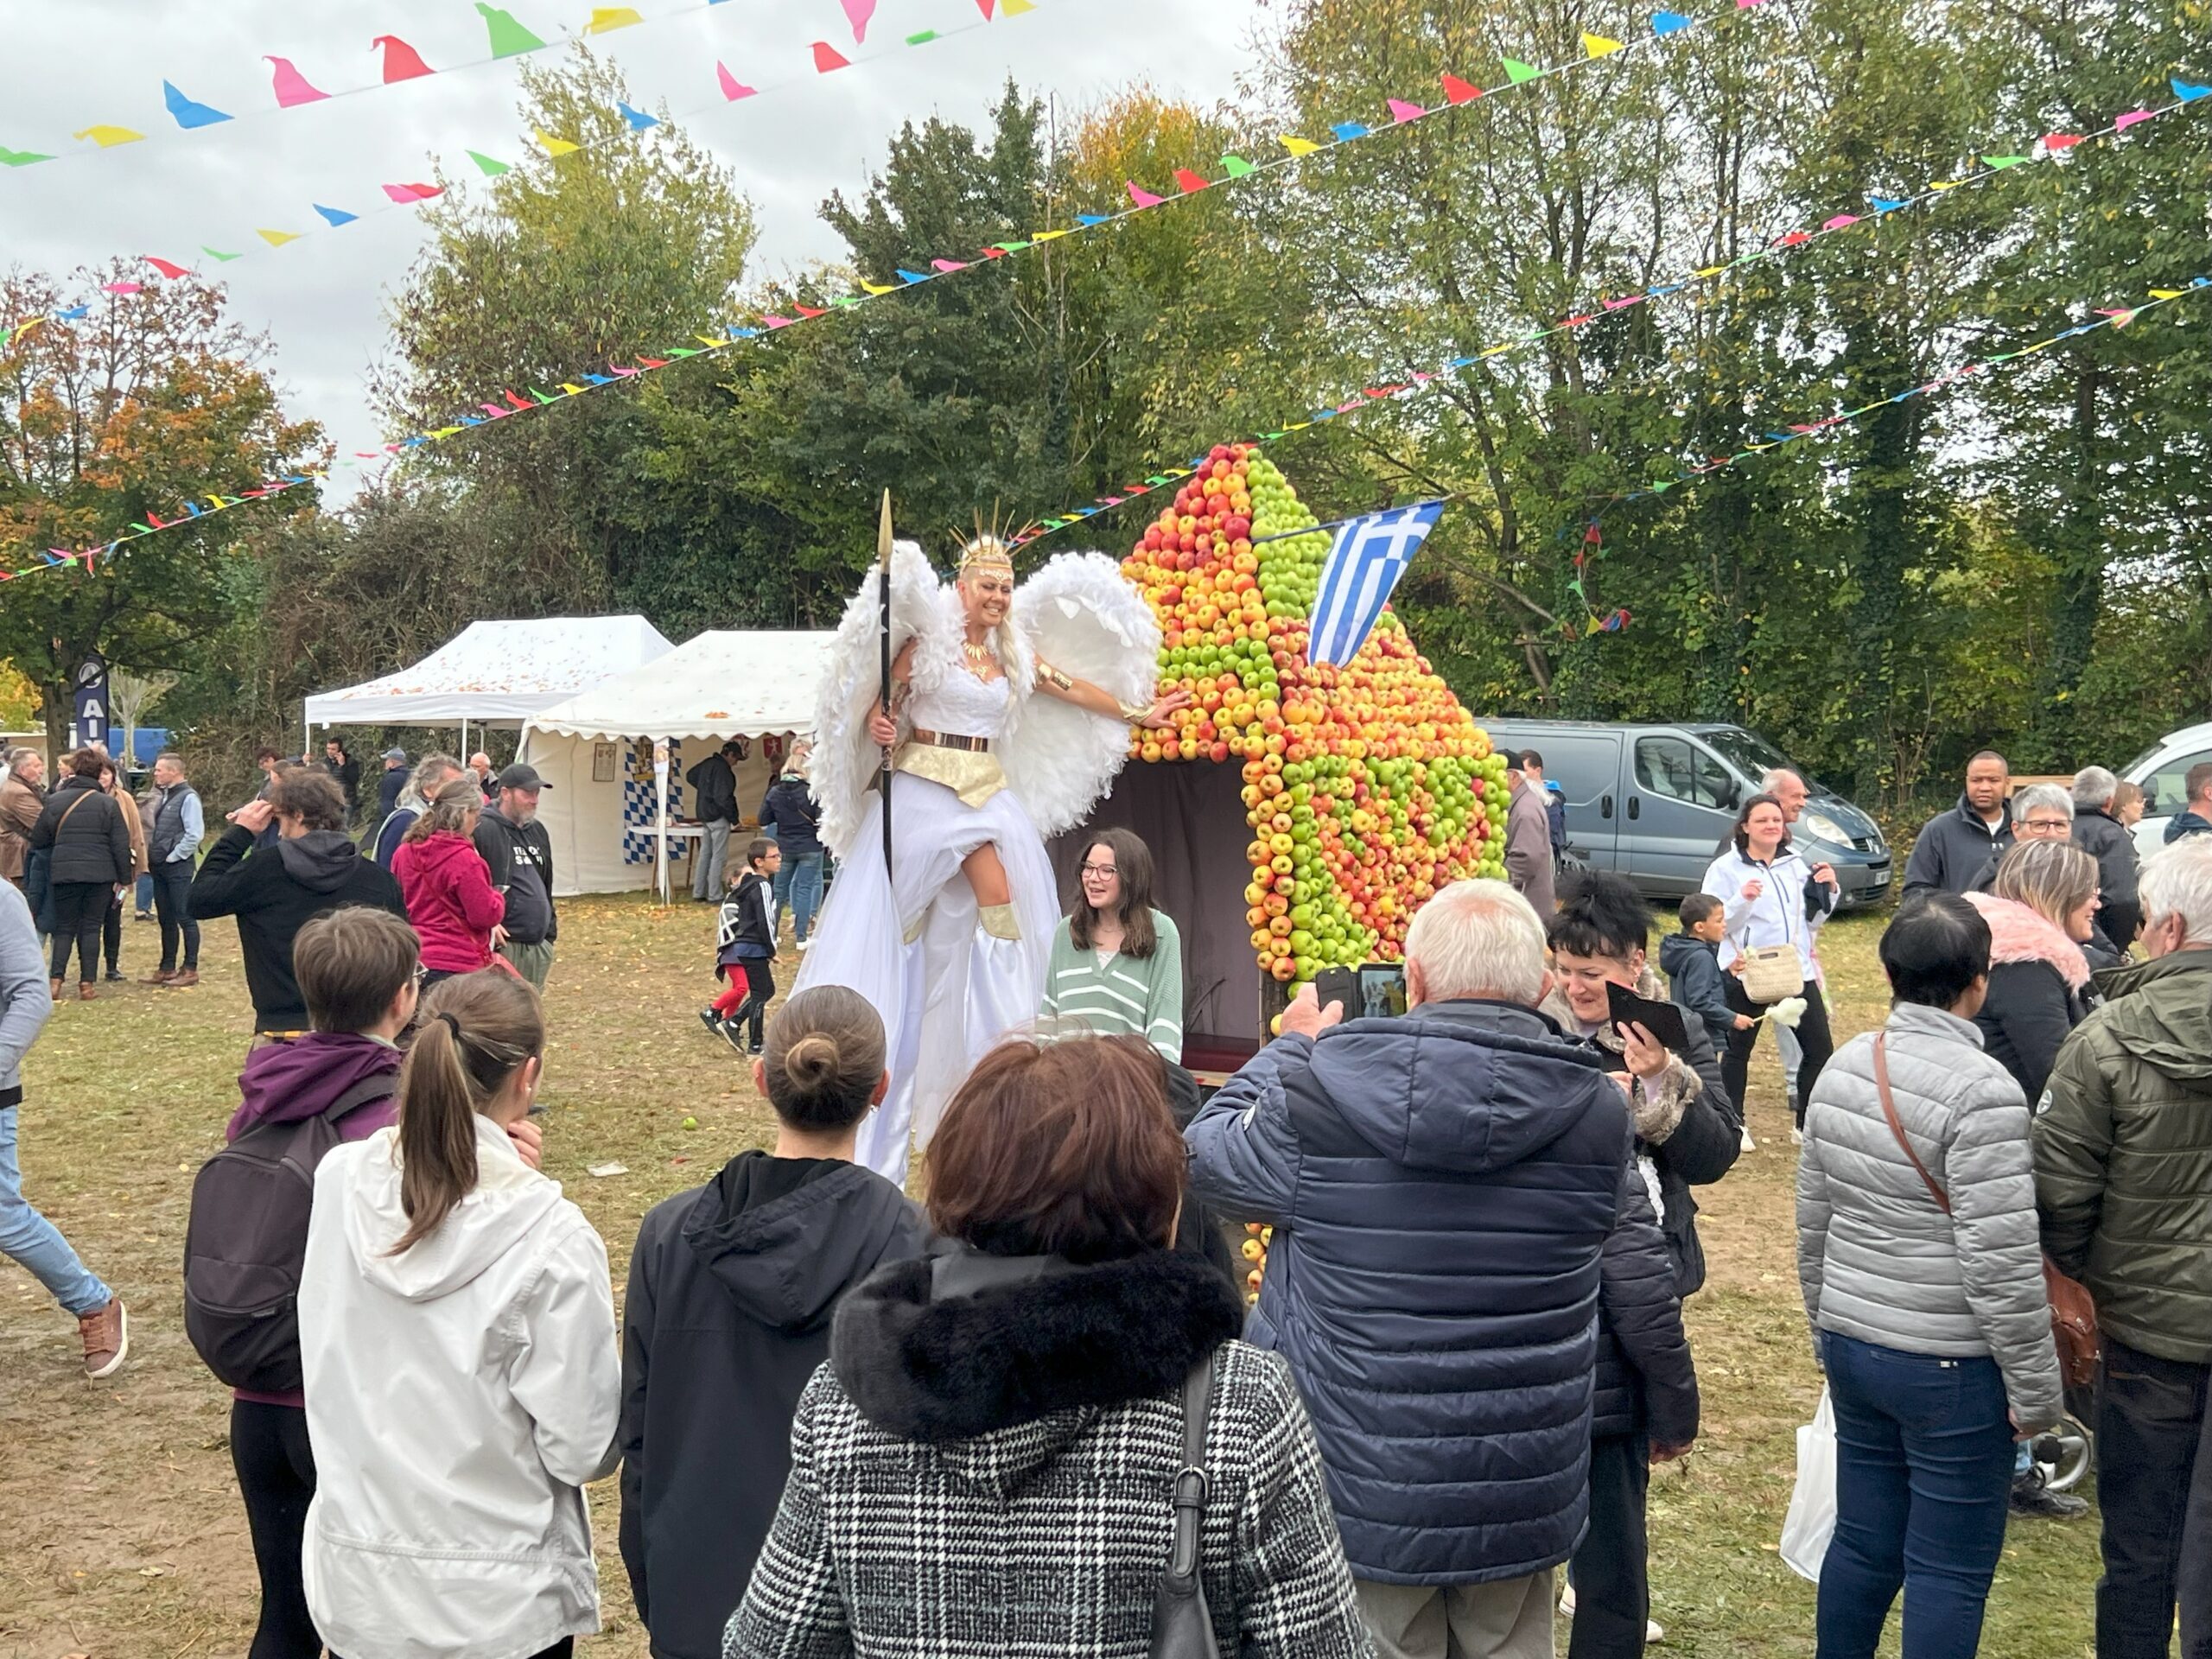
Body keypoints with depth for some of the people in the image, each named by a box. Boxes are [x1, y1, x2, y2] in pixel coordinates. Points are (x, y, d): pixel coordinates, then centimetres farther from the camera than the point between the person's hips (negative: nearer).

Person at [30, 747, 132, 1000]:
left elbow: (37, 841, 6)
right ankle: (87, 983, 3)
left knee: (64, 928, 11)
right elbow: (121, 845, -3)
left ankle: (56, 979, -2)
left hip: (64, 873, 1)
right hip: (100, 875, -1)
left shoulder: (54, 801, 2)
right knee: (91, 927, 7)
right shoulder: (108, 803, -2)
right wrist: (124, 878, 4)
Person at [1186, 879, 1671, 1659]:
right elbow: (1639, 1270, 5)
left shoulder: (1318, 1093, -17)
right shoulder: (1597, 1109, -8)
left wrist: (1290, 1049, 15)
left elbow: (1206, 1154, 2)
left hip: (1362, 1499, -2)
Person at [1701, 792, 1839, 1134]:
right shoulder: (1726, 868, -6)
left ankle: (1808, 1123, 17)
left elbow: (1812, 921, 17)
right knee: (1737, 1051, 7)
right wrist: (1742, 898, -26)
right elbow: (1715, 924, -12)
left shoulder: (1797, 865, 11)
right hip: (1746, 975, -5)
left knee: (1821, 1049, 4)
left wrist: (1829, 891, 2)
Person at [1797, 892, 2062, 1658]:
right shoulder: (1981, 1089, -18)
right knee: (1949, 1572, 6)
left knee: (1862, 1544, 17)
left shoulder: (1842, 1068, 3)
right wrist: (2035, 1388, -9)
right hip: (1951, 1366, -6)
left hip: (1853, 1348, 7)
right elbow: (1999, 1262, -19)